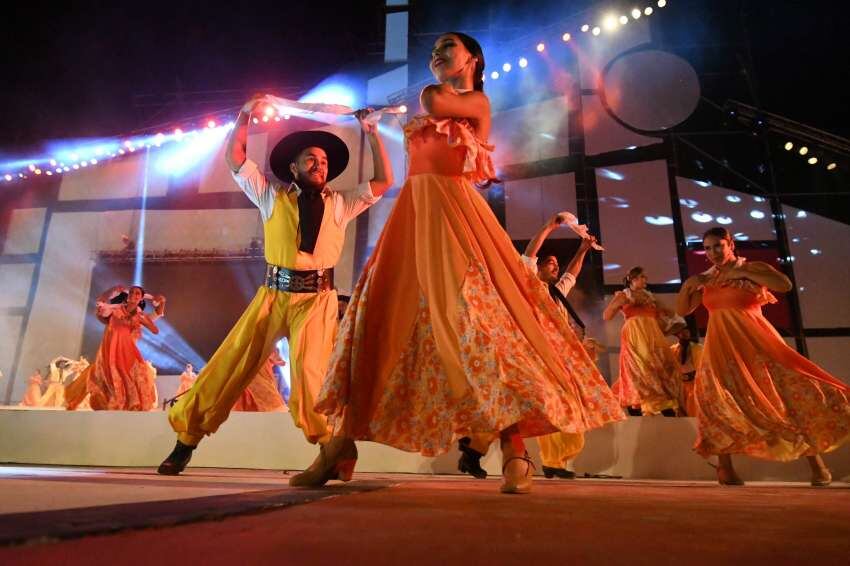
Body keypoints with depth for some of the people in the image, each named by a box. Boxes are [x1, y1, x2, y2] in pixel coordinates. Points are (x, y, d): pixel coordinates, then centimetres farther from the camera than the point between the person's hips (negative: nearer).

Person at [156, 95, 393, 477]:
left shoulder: (340, 204, 12)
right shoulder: (272, 196, 12)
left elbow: (383, 181, 10)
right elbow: (234, 158, 13)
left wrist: (371, 133, 9)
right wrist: (245, 114, 11)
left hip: (318, 299, -1)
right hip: (273, 295, 1)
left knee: (308, 369, -19)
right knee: (230, 365, 3)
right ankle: (186, 441, 18)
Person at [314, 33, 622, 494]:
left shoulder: (479, 101, 10)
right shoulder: (425, 116, 30)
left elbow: (431, 101, -6)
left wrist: (444, 84, 14)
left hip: (453, 210, -6)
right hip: (413, 214, 7)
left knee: (477, 313, -20)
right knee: (382, 315, -2)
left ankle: (514, 452, -18)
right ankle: (343, 443, 2)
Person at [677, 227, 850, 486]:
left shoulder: (753, 267, 1)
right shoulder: (706, 279, 11)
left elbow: (785, 284, -18)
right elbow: (682, 310, 10)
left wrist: (742, 272, -19)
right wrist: (687, 284, -6)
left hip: (755, 343, -2)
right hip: (721, 347, 3)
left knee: (792, 388, -6)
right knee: (719, 395, -12)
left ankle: (815, 461, 9)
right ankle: (725, 467, -5)